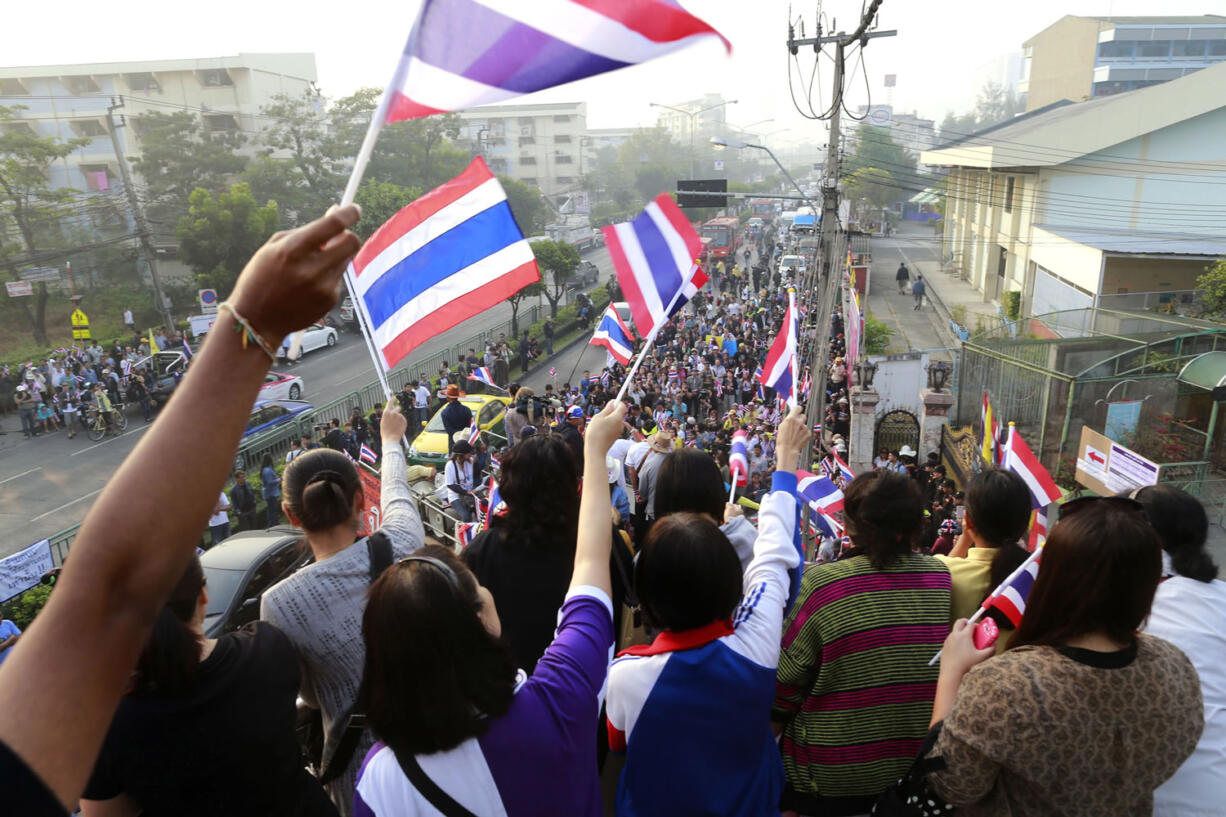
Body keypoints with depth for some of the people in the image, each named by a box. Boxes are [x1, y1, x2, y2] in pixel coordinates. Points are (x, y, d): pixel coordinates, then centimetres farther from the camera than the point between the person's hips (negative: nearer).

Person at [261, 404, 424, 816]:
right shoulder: (401, 545, -19)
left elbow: (308, 695, -7)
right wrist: (391, 439, 24)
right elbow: (396, 491, 5)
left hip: (363, 765, -2)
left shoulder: (279, 604, -22)